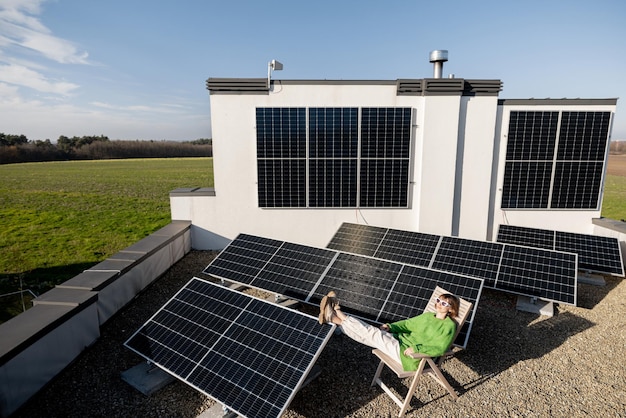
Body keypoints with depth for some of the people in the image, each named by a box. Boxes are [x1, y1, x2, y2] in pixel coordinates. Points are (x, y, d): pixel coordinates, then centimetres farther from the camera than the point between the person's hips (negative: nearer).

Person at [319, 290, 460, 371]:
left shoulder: (449, 326, -5)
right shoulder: (428, 316, 18)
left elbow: (441, 349, -16)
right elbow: (408, 324, 22)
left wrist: (417, 349, -26)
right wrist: (390, 326, 6)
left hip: (409, 356, -7)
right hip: (401, 340, 7)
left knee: (375, 335, -20)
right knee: (371, 331, -11)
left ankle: (337, 319, -19)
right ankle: (336, 314, -18)